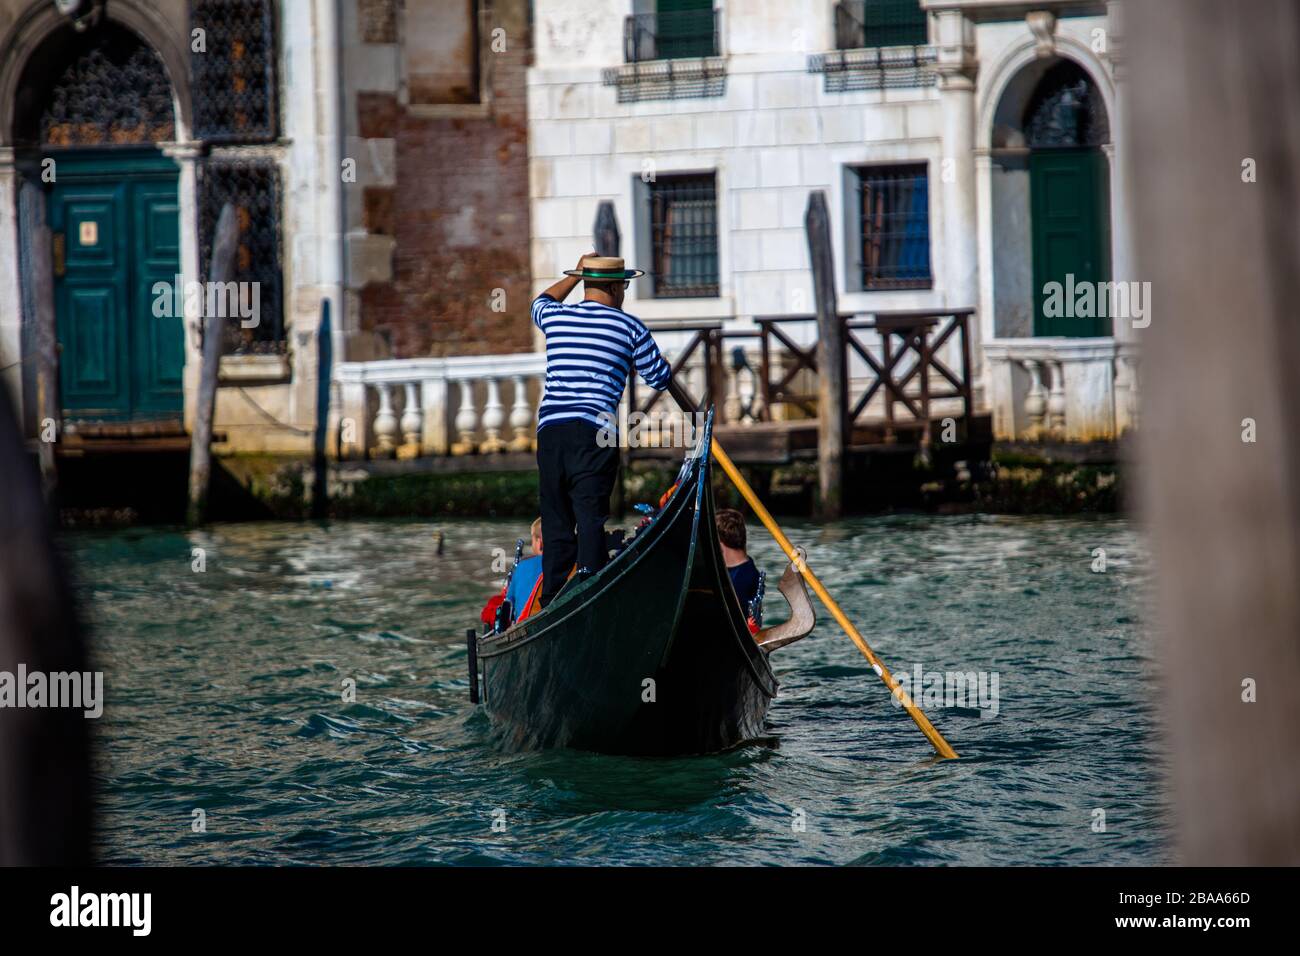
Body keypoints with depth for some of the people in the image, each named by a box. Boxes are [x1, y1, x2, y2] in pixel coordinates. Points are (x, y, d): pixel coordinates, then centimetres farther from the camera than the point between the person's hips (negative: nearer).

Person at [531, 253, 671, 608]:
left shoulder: (555, 317, 13)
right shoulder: (629, 327, 2)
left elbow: (541, 302, 40)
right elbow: (660, 378, 10)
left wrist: (574, 275, 47)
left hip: (550, 431, 4)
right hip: (593, 432, -4)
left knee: (556, 523, 9)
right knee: (591, 518, -8)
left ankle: (552, 604, 8)